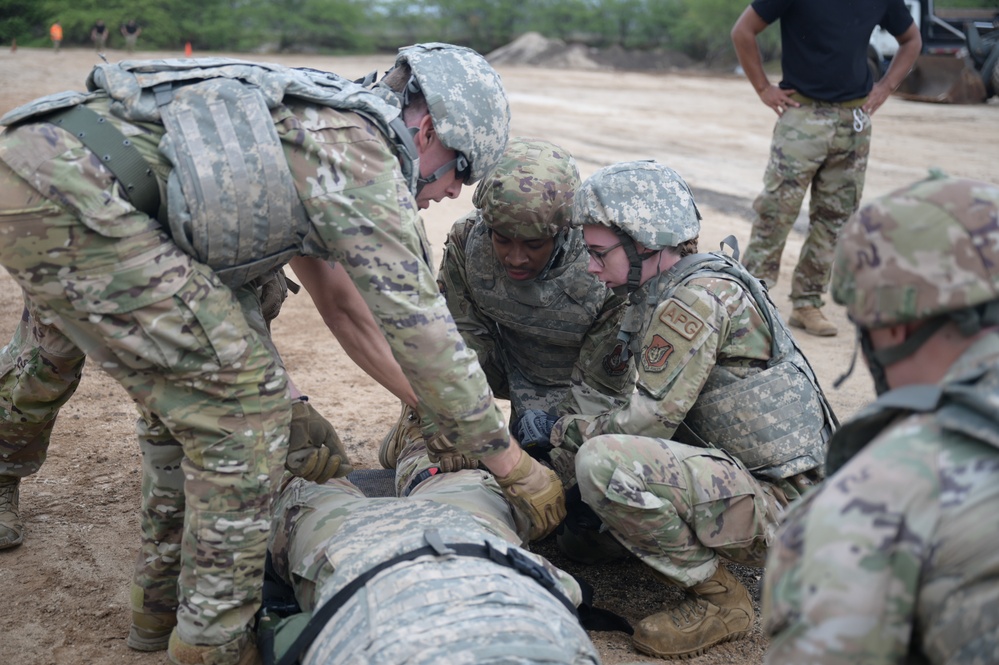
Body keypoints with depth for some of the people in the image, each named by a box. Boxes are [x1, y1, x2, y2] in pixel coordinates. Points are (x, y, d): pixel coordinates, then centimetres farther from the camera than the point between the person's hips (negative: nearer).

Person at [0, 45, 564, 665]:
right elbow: (421, 328, -7)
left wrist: (431, 411, 35)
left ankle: (163, 603, 35)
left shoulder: (315, 125, 23)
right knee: (243, 403, -5)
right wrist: (514, 465, 2)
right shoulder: (365, 155, -6)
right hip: (69, 199, -11)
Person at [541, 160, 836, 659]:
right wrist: (579, 429, 7)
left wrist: (568, 430, -3)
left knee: (602, 463, -27)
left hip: (779, 504, -10)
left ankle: (720, 599, -9)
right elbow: (658, 412, 17)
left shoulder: (697, 296, -18)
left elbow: (652, 417, -18)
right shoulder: (668, 292, 12)